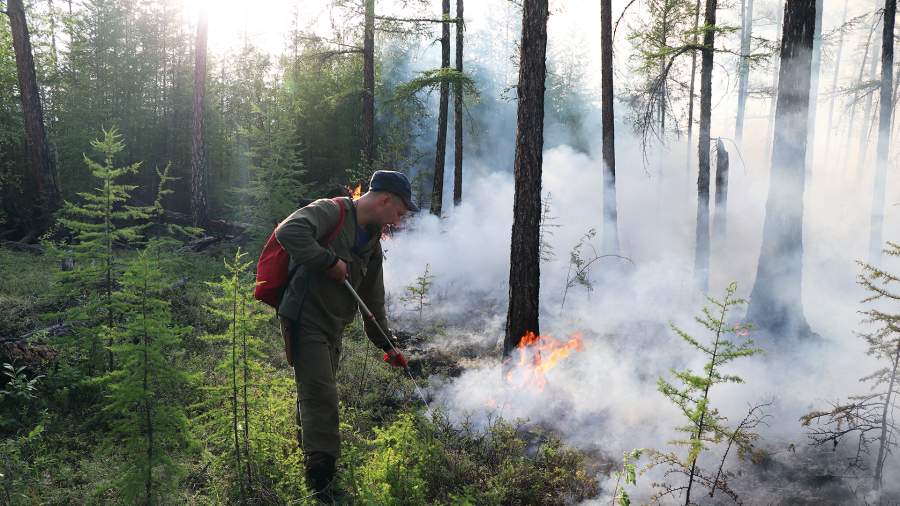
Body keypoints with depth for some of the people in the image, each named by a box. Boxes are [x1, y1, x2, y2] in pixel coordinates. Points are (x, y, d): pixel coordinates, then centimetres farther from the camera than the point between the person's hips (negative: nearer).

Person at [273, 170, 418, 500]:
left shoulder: (372, 243, 14)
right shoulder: (331, 212, -13)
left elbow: (373, 299, 21)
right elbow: (288, 232, -33)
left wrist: (386, 344, 24)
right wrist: (331, 261, -25)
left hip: (332, 327, 9)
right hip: (305, 320, -9)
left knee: (315, 394, 18)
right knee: (320, 395, -11)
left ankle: (310, 459, 34)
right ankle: (321, 479, -6)